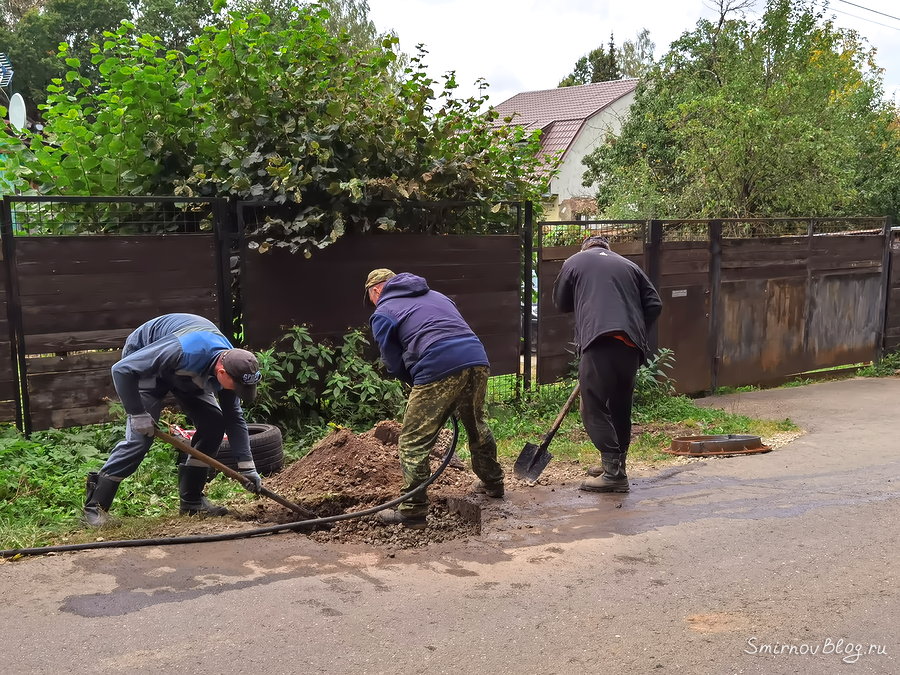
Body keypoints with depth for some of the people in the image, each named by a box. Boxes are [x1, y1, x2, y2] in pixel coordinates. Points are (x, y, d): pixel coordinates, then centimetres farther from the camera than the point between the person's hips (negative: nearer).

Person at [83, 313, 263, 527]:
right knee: (141, 435, -19)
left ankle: (191, 499, 5)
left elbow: (234, 416, -8)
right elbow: (121, 369, -35)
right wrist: (137, 414, -31)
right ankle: (95, 505, -8)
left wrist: (247, 465, -10)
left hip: (185, 374, 7)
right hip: (143, 363, -6)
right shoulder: (184, 351, -43)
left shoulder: (230, 364, -21)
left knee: (214, 422, -6)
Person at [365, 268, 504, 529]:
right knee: (476, 425, 29)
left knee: (414, 442, 4)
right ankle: (492, 483, 45)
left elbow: (394, 363, 9)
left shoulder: (382, 314, 12)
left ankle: (413, 510, 6)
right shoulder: (435, 295, 31)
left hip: (438, 370, -7)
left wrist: (418, 385, 25)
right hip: (478, 360, 7)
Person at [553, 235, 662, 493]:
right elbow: (654, 304, 15)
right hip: (631, 344, 5)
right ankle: (615, 464, 25)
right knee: (621, 406, 16)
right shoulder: (628, 265, 24)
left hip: (599, 340, -5)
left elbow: (561, 302, 21)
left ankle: (614, 471, -11)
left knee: (594, 408, -4)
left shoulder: (575, 262, 15)